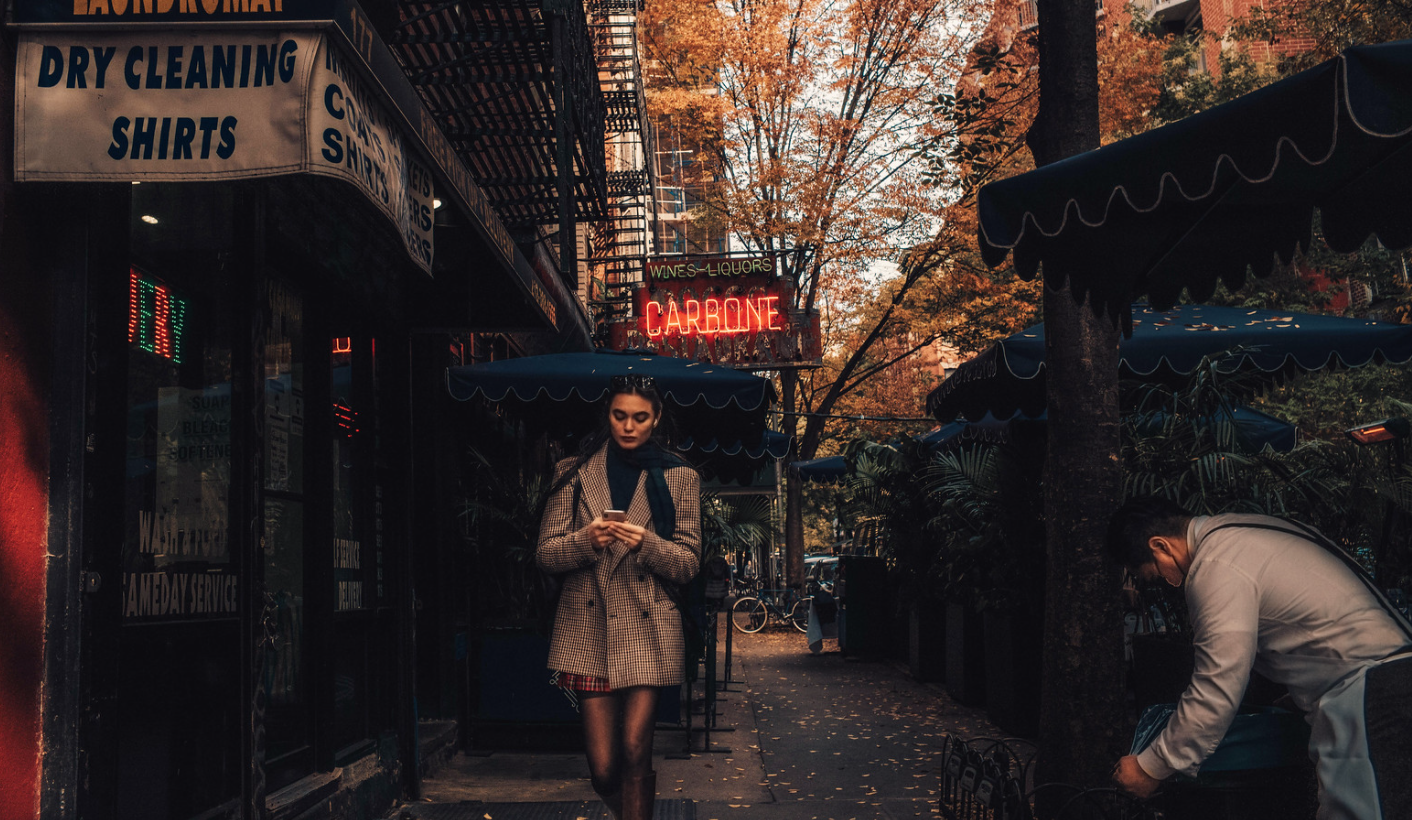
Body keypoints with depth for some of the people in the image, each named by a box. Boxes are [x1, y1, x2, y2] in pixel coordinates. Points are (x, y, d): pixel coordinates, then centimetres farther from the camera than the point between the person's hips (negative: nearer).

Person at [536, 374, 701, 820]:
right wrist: (586, 539, -15)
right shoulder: (574, 473, 9)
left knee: (635, 754, -10)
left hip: (647, 630, -1)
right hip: (589, 629, 1)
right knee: (603, 769, -2)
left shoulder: (679, 478, 7)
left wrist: (646, 543, -17)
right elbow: (545, 553, 6)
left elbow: (688, 564, 3)